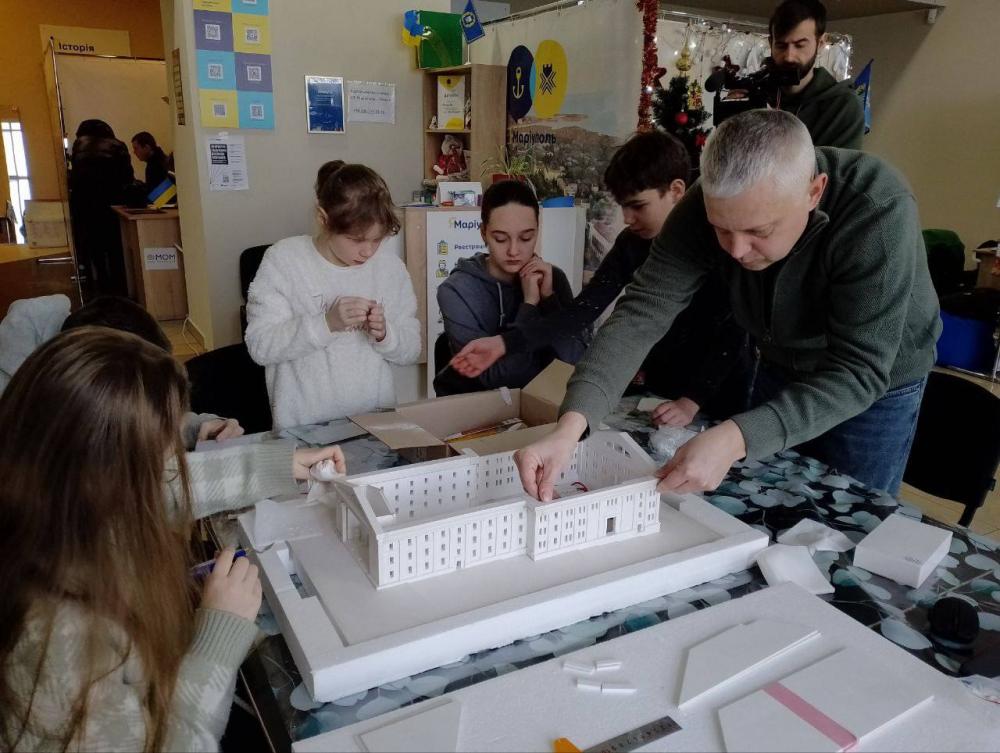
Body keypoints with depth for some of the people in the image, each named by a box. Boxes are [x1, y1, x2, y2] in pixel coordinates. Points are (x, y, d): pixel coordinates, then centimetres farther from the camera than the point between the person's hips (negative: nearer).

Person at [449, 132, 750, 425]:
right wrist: (504, 343, -23)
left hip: (718, 399, -4)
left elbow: (732, 333, -20)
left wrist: (692, 401, -28)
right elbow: (582, 312, -12)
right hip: (658, 391, 4)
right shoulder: (631, 243, -4)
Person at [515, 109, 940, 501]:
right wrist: (570, 426, -46)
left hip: (876, 380, -3)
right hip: (781, 365, 3)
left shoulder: (877, 215, -37)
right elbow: (642, 313, -32)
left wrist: (735, 439, -52)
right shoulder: (711, 205, -26)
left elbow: (859, 371, -38)